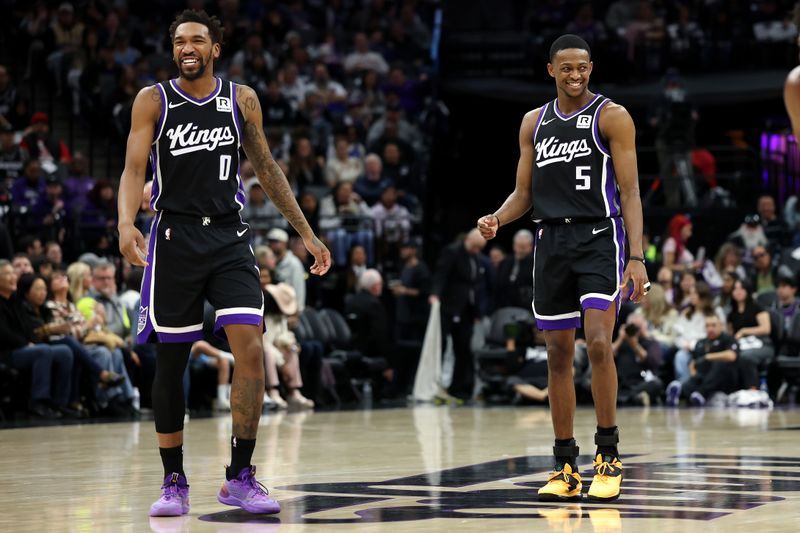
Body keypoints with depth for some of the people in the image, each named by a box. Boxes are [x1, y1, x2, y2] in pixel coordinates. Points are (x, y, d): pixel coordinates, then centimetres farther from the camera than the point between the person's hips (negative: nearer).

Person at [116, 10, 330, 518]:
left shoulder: (241, 99, 6)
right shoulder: (153, 101, 0)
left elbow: (268, 168, 14)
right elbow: (134, 169, -7)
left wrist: (307, 233, 12)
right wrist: (126, 223, -27)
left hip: (229, 237, 1)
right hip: (175, 238, -1)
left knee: (250, 347, -14)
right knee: (171, 361, 4)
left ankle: (240, 476, -5)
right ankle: (174, 482, 15)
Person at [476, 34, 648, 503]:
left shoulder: (612, 117, -2)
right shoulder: (535, 123, 13)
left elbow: (629, 191, -6)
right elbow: (525, 192, 17)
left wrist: (637, 257, -15)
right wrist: (497, 219, -5)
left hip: (600, 239, -5)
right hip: (551, 241, 5)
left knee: (598, 343, -18)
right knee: (558, 354, 5)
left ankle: (609, 455, -6)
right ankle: (566, 468, 11)